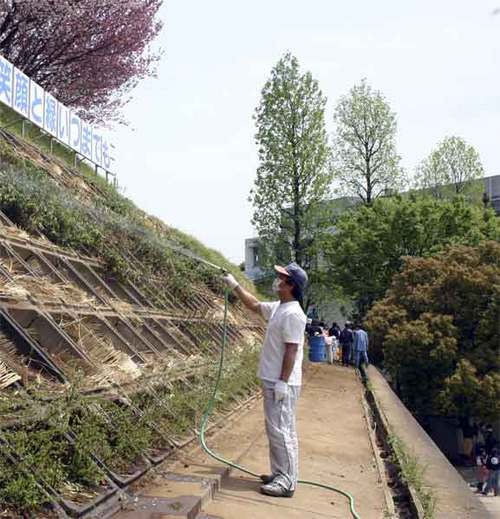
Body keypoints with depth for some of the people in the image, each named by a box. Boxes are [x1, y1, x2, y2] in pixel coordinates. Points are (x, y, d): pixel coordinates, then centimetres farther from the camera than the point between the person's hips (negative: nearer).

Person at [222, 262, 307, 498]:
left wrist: (282, 382, -23)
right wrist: (235, 286, 27)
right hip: (272, 381, 10)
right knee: (276, 429, 16)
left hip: (282, 383, -10)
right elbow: (255, 305, 29)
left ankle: (286, 482, 1)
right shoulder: (277, 308, 12)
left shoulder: (292, 313, -18)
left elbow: (291, 350, -22)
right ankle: (280, 474, 26)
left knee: (281, 430, -6)